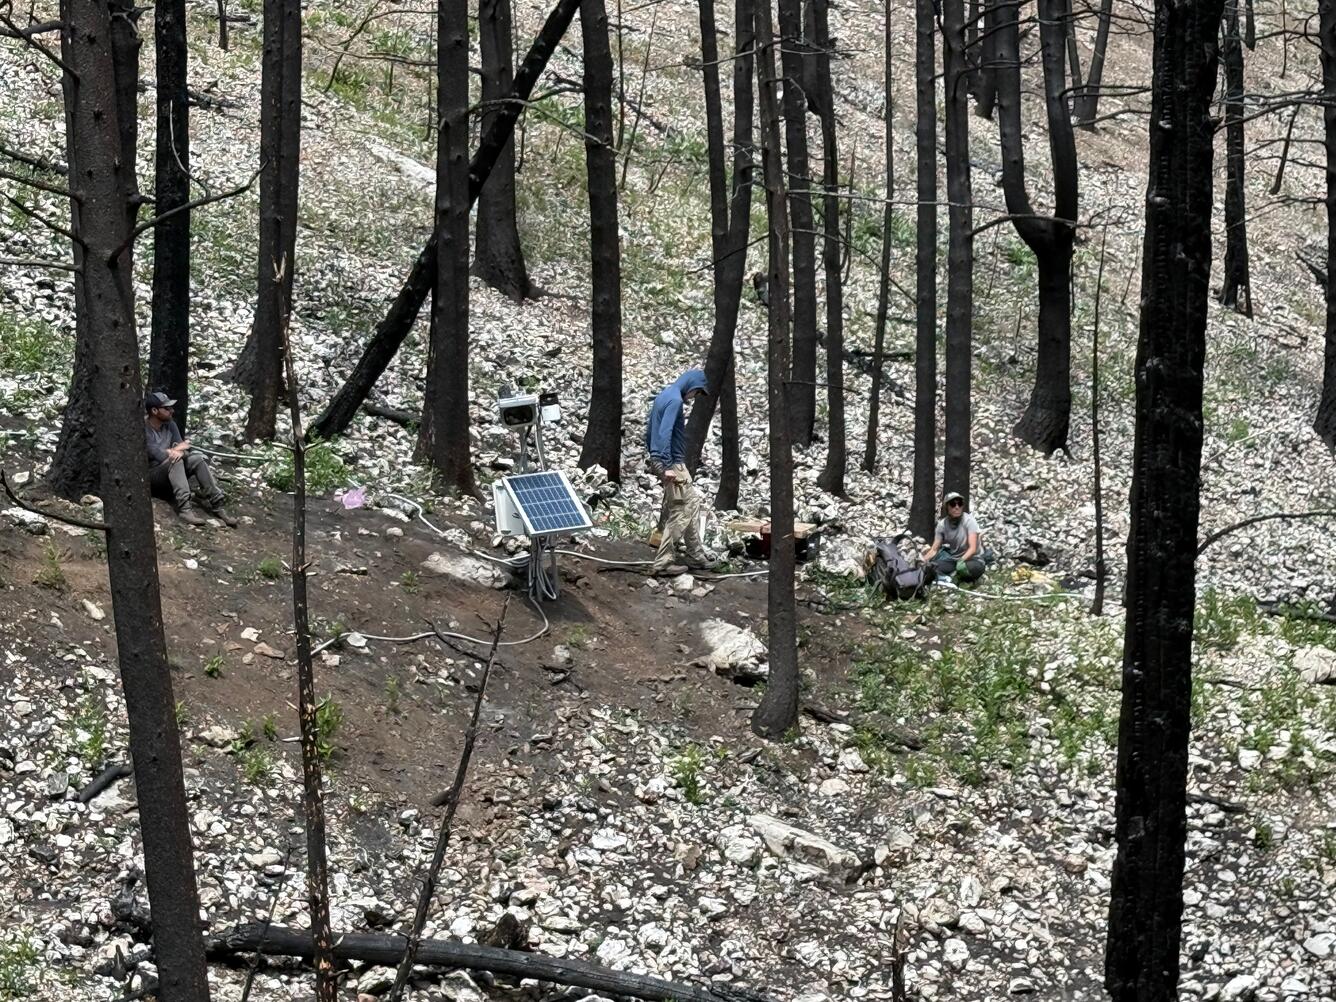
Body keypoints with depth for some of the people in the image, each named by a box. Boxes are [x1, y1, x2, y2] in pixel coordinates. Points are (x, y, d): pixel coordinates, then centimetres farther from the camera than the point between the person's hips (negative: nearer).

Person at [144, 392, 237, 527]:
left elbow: (183, 449, 0)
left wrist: (179, 452, -25)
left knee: (197, 459, -14)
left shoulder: (170, 425, 5)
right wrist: (176, 450, -8)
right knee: (175, 461, -31)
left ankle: (217, 505, -21)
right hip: (151, 475, -7)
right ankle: (184, 508, -45)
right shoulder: (142, 428, -17)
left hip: (170, 474, 7)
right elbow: (154, 454, -25)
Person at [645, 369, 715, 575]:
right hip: (672, 463, -10)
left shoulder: (664, 395, 14)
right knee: (681, 512, -5)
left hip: (658, 459, 10)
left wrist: (652, 455, 25)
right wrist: (668, 466, -26)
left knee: (692, 502, 16)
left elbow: (650, 428, 21)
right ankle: (663, 562, -4)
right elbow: (664, 433, -25)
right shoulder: (675, 400, -17)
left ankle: (696, 556, 21)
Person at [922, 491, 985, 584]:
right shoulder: (942, 525, -3)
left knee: (975, 568, -39)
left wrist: (962, 560, -42)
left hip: (971, 559, -3)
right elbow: (934, 549, -5)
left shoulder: (969, 520, -15)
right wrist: (924, 560, -25)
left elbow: (973, 548, -24)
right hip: (953, 559, 3)